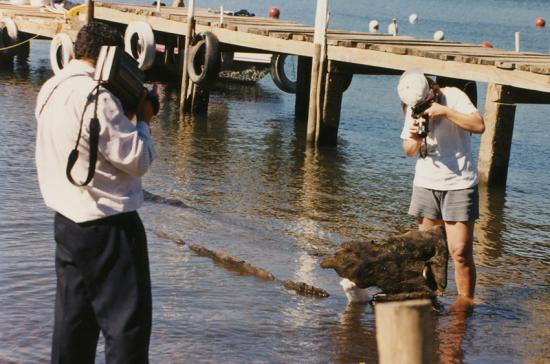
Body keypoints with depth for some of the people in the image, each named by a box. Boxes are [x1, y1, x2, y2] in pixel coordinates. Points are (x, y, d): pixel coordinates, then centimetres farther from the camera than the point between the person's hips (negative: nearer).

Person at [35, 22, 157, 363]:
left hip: (67, 221, 9)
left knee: (73, 322, 16)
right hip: (108, 228, -9)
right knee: (128, 325, -2)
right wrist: (143, 121, -1)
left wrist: (122, 117, 9)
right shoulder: (96, 98, -20)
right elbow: (138, 159, -17)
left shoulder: (51, 90, 7)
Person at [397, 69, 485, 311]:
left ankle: (465, 299, 2)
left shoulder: (453, 97, -10)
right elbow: (409, 151, 9)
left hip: (459, 184, -5)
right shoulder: (413, 109, 5)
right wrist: (414, 139, -13)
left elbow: (479, 126, -22)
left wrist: (446, 112, -27)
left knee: (460, 250, -9)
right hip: (426, 183, 5)